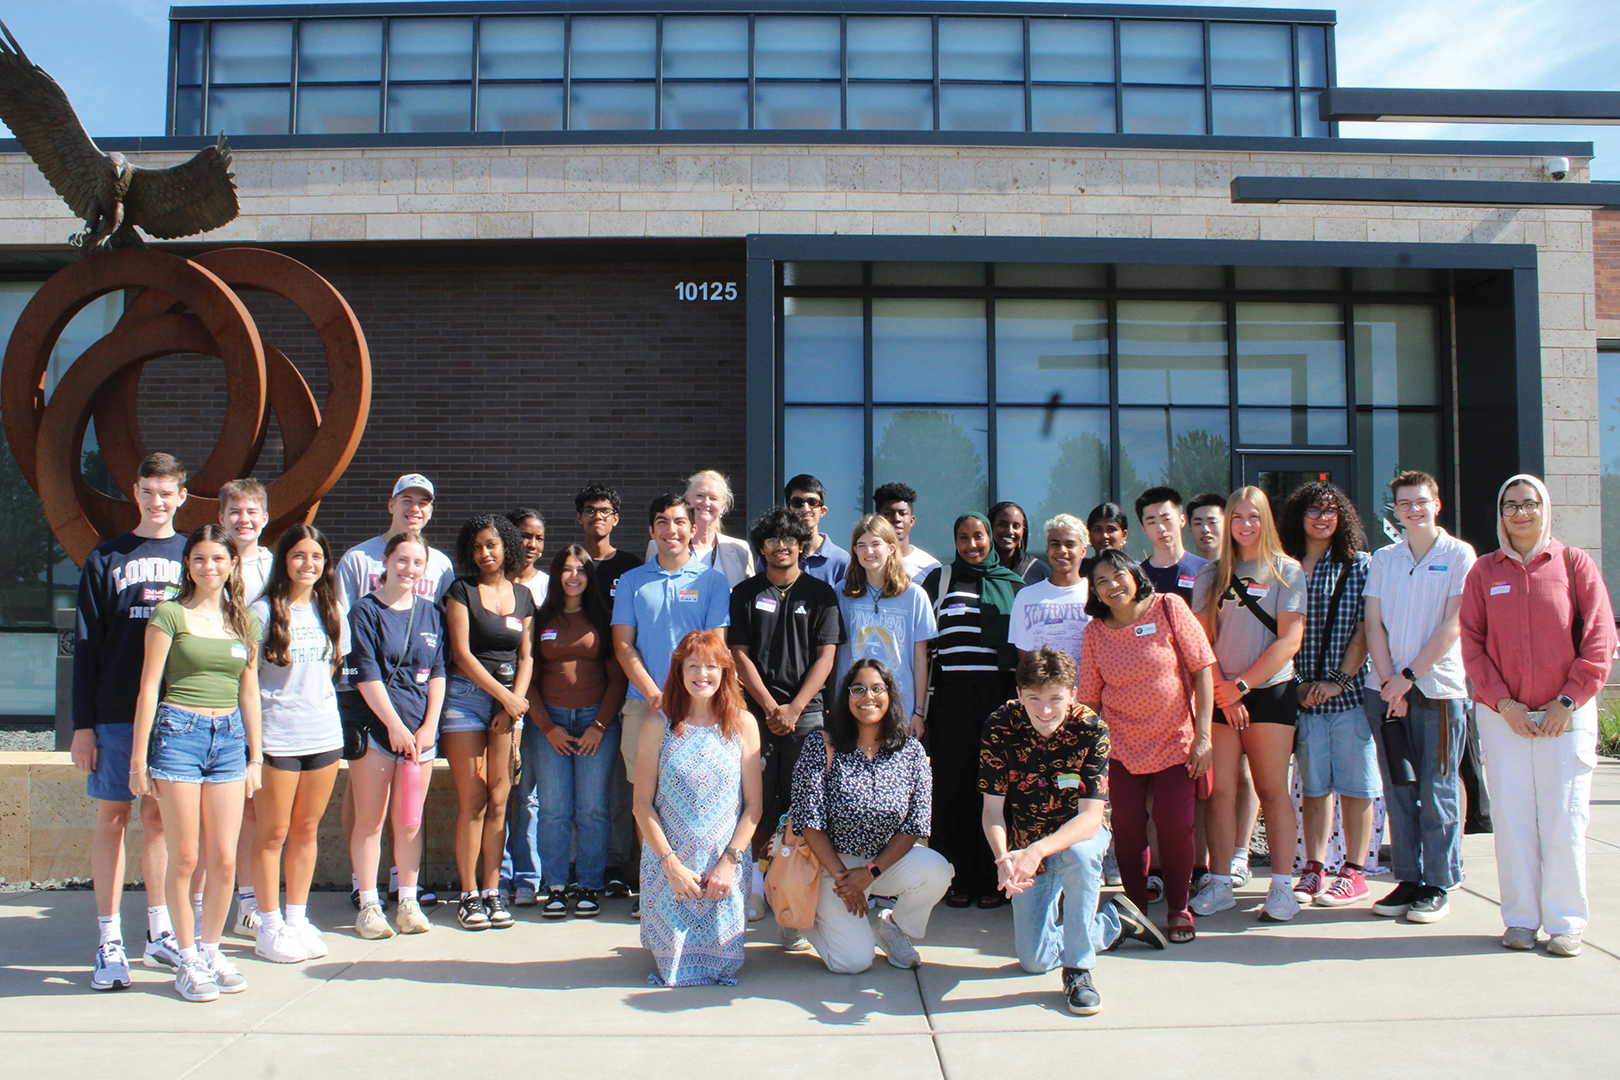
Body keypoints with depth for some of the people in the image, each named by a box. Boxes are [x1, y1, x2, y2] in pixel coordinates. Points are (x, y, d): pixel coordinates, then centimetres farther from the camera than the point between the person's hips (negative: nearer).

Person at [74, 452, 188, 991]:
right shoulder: (105, 560, 4)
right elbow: (86, 647, 3)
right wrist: (82, 723, -3)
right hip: (116, 713, -1)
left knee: (160, 817, 9)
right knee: (112, 818, 3)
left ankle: (160, 933, 19)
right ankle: (109, 942, 11)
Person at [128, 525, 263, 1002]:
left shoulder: (245, 621, 12)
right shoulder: (170, 615, -2)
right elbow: (148, 688, -3)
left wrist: (255, 756, 14)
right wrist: (139, 756, -6)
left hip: (229, 737, 4)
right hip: (178, 733, -4)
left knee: (224, 859, 3)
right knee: (184, 859, 1)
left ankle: (210, 949, 20)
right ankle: (188, 959, 15)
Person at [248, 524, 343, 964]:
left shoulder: (328, 610, 10)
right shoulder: (264, 611, -5)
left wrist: (312, 700, 11)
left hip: (324, 734, 5)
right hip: (276, 738, -4)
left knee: (307, 830, 11)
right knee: (272, 833, 3)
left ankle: (297, 919, 22)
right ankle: (269, 927, 15)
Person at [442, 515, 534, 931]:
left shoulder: (523, 595, 13)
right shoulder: (461, 591, 2)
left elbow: (526, 656, 12)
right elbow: (461, 654, -5)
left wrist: (516, 699, -4)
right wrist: (505, 697, -9)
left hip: (509, 700, 3)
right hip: (466, 695, -3)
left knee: (498, 801, 1)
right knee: (472, 800, -4)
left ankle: (492, 891, 8)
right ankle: (469, 896, 4)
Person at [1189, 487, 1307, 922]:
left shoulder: (1286, 571, 3)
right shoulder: (1210, 576, 11)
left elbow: (1289, 641, -6)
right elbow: (1201, 641, 7)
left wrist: (1241, 684, -11)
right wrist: (1221, 690, -7)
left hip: (1270, 691, -2)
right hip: (1220, 696, 2)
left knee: (1272, 790, -1)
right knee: (1219, 791, 0)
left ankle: (1282, 886, 6)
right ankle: (1220, 885, 7)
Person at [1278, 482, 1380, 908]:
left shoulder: (1359, 565, 2)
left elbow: (1365, 630, -4)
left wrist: (1338, 680, -11)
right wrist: (1297, 682, -3)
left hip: (1349, 692, -2)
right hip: (1303, 695, 2)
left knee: (1355, 785, 4)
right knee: (1313, 786, 8)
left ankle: (1353, 872, 14)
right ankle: (1314, 870, 16)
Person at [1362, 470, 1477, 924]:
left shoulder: (1459, 555, 1)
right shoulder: (1383, 559, 12)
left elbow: (1452, 626, -6)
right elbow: (1374, 625, 7)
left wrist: (1409, 676, -11)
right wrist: (1388, 682, -5)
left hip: (1438, 688, -3)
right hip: (1388, 689, 4)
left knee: (1436, 792, -1)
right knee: (1398, 792, 6)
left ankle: (1439, 886, 8)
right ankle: (1407, 880, 15)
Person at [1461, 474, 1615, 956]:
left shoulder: (1574, 563, 3)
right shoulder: (1484, 571, 7)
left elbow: (1600, 638, 1)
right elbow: (1472, 644, 6)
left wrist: (1568, 700, -6)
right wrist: (1502, 703, -5)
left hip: (1566, 714, -1)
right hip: (1503, 715, 1)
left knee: (1564, 818, 0)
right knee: (1512, 817, 3)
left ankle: (1566, 922, 12)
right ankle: (1520, 919, 13)